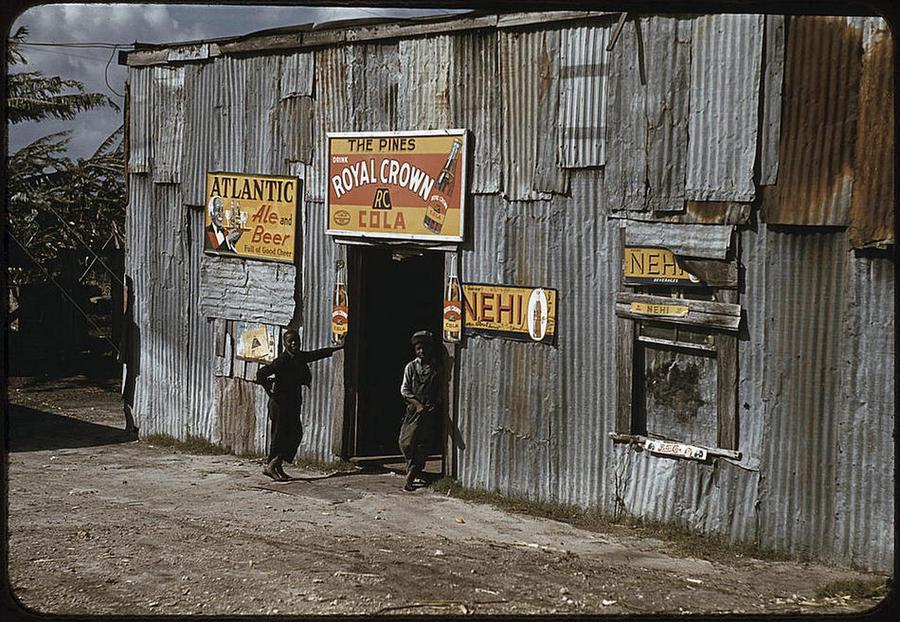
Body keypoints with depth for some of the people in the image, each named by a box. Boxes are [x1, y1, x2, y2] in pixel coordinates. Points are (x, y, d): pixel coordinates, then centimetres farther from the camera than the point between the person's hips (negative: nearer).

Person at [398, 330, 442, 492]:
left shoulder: (437, 368, 5)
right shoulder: (411, 367, 5)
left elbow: (441, 391, 8)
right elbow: (404, 390, 1)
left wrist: (435, 405, -8)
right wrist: (417, 404, -11)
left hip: (430, 411, -1)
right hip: (413, 409, 1)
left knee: (422, 443, -4)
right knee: (406, 442, -6)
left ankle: (410, 476, 1)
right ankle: (416, 469, 16)